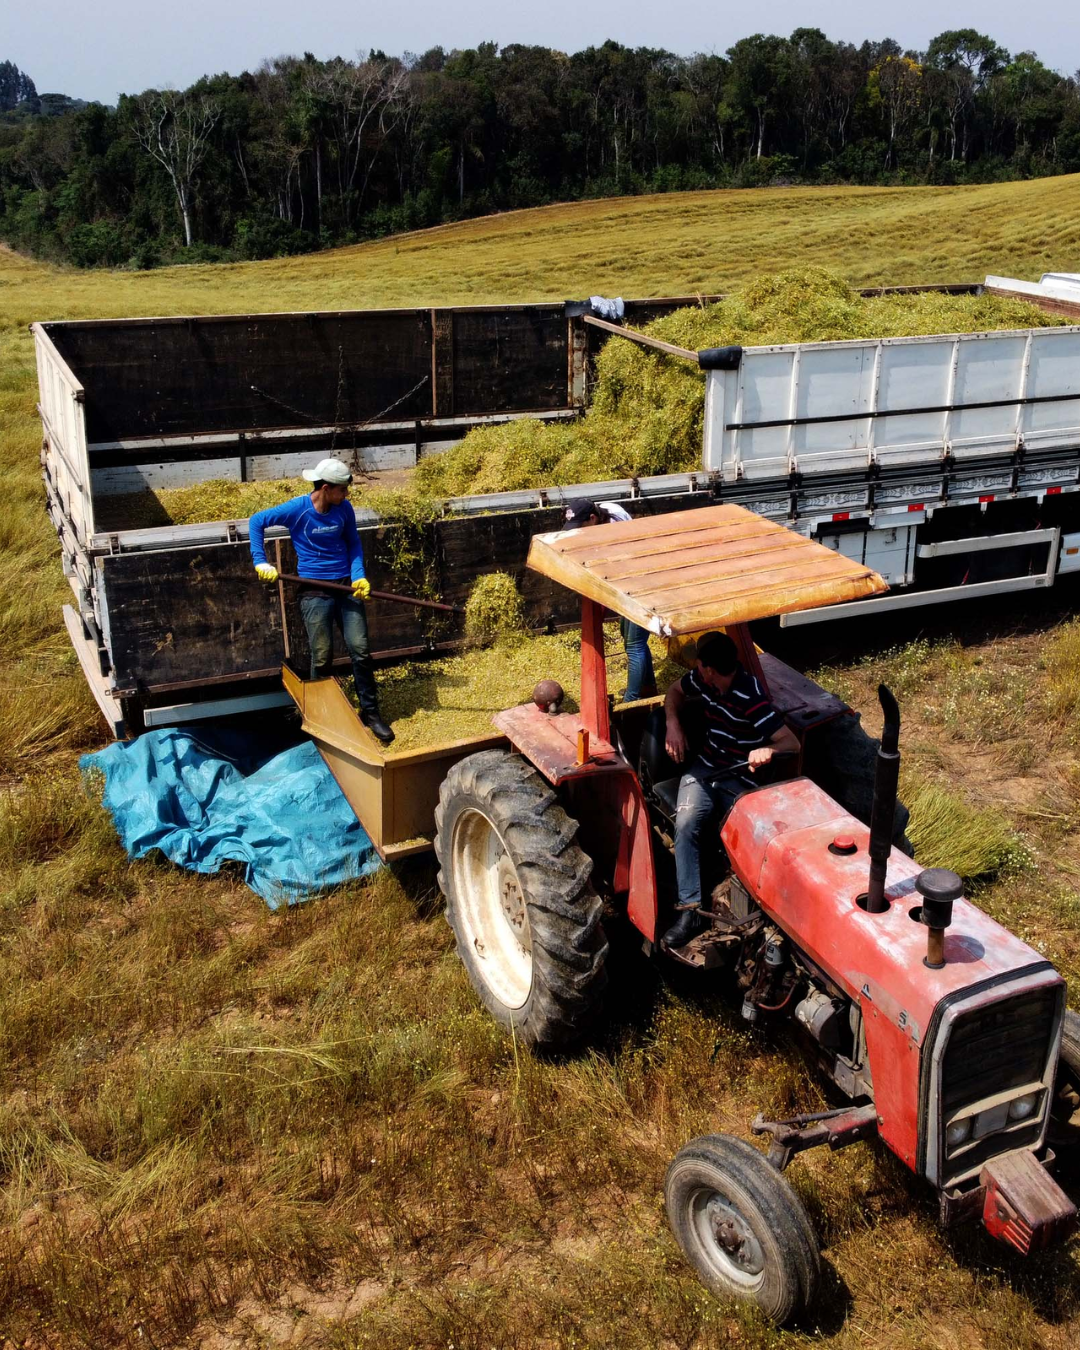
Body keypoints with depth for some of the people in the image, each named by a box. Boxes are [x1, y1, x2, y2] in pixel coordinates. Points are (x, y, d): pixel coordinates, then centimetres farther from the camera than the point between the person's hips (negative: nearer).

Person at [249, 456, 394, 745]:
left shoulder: (344, 509, -2)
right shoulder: (297, 509, -10)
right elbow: (256, 521, 0)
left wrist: (358, 576, -6)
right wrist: (261, 562, -5)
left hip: (347, 588, 3)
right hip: (315, 592, -3)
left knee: (360, 651, 0)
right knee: (322, 658, 1)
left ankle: (370, 712, 13)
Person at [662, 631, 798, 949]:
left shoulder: (751, 698, -22)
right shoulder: (704, 680, -1)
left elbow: (791, 741, -24)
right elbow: (675, 691, 21)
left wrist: (767, 750, -46)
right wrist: (673, 723, 2)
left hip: (740, 777, -5)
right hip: (704, 767, 5)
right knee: (686, 822, -24)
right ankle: (690, 909, -24)